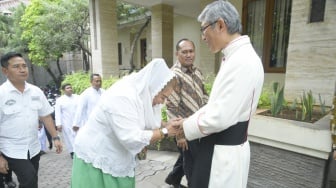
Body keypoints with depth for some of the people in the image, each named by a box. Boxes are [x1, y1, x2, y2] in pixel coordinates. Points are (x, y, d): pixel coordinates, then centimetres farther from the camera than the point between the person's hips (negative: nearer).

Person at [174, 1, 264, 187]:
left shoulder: (243, 61, -23)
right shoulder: (234, 57, 8)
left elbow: (220, 118, -26)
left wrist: (186, 128, -11)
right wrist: (188, 120, 5)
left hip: (225, 152, -9)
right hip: (219, 146, 9)